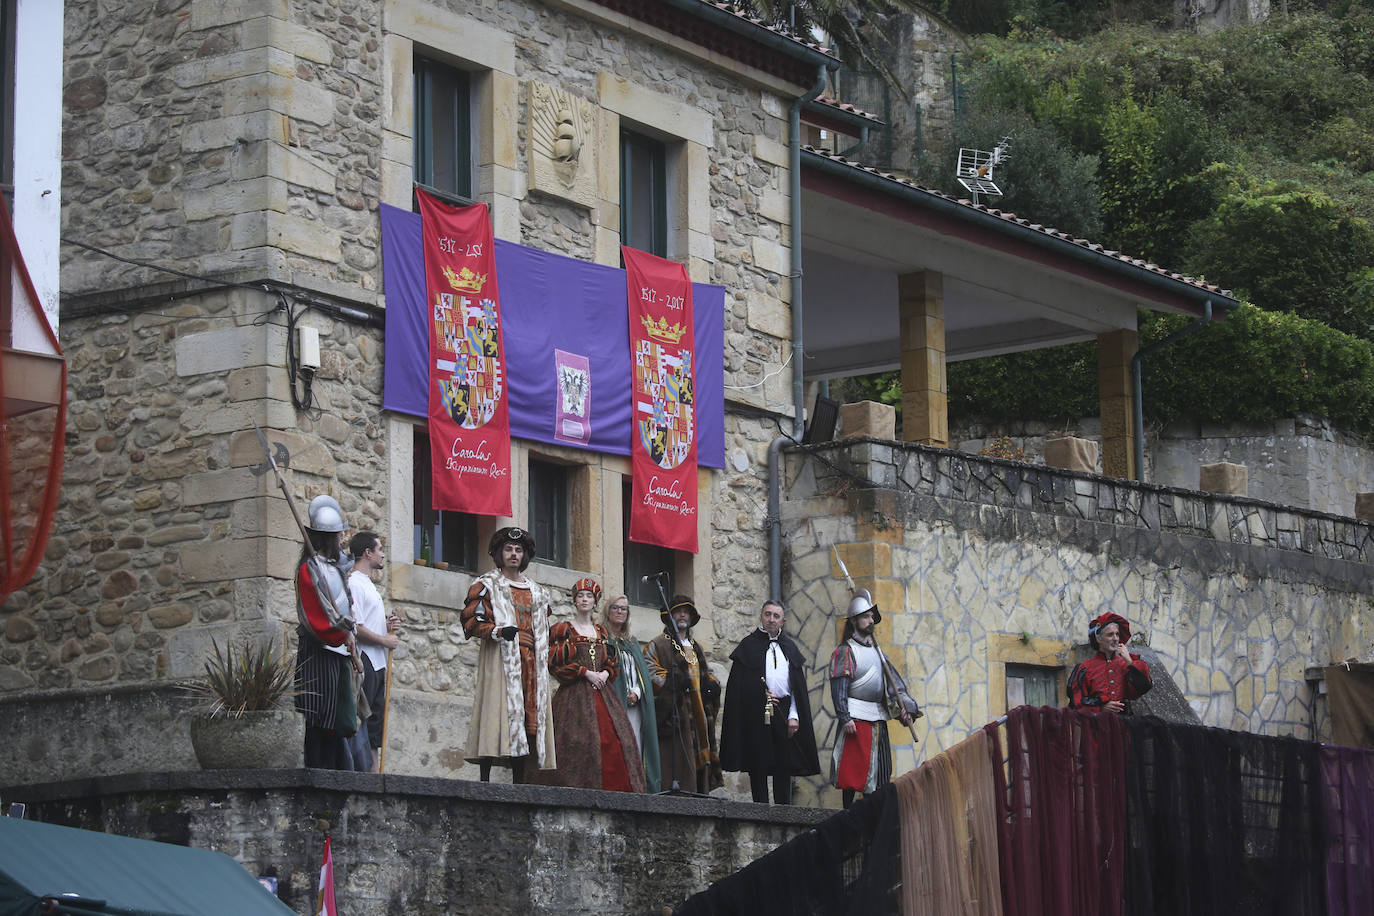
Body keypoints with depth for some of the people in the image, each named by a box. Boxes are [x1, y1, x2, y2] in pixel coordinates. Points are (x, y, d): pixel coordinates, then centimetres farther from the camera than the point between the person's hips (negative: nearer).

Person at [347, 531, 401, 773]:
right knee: (360, 721, -11)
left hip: (377, 664, 11)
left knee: (375, 725, 9)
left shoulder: (368, 584, 22)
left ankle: (374, 772, 10)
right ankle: (363, 770, -13)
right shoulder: (354, 583, -11)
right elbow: (355, 628, -19)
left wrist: (387, 625, 8)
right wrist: (385, 640, -11)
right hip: (365, 663, -11)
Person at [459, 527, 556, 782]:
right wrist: (498, 631, -18)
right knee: (497, 711, -15)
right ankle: (485, 779, -18)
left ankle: (519, 780, -1)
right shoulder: (487, 586, 7)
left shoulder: (536, 592, 24)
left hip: (530, 662, 6)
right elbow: (471, 621, -4)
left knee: (530, 712, -2)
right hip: (500, 659, -6)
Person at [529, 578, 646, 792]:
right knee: (580, 741, -18)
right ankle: (580, 789, -21)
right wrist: (586, 673, -11)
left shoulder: (602, 632, 20)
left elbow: (614, 662, 20)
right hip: (575, 694, -5)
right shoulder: (563, 630, 6)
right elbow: (556, 662, -5)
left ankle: (616, 790, -12)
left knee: (614, 741, -9)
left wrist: (605, 673, -3)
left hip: (602, 693, 5)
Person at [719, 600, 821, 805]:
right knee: (758, 767, -2)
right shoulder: (748, 645, 5)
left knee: (784, 766, 2)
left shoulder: (789, 647, 14)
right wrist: (761, 695, -12)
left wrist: (794, 716, 0)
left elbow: (798, 686, 11)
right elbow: (737, 686, 0)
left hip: (784, 713, 3)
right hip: (756, 715, -3)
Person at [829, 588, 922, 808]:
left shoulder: (876, 651, 19)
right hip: (856, 717, -8)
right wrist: (845, 718, -21)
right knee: (853, 770, -7)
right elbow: (839, 688, -12)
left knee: (878, 770, 9)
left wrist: (905, 706, -3)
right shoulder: (845, 651, -5)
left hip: (878, 718, 8)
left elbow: (893, 680, 11)